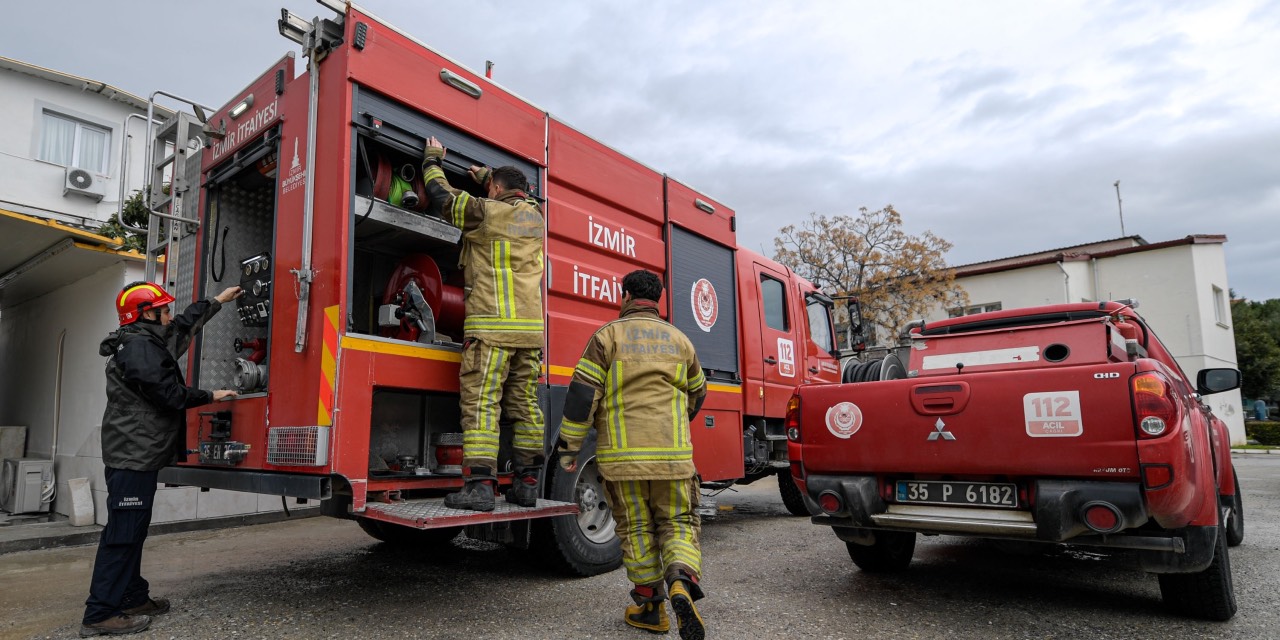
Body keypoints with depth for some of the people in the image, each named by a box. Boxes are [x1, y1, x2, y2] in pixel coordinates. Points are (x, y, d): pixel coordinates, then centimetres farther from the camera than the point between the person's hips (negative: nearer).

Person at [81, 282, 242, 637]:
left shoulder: (149, 341, 16)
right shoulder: (138, 347, -15)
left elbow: (186, 325, 31)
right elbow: (170, 395, -19)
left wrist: (219, 301, 38)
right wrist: (211, 396, -5)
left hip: (138, 453, 11)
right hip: (133, 454, -11)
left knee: (133, 529, 15)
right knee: (123, 531, -8)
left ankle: (133, 597, 23)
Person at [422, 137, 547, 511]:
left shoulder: (485, 211, -1)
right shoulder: (535, 217, 16)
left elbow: (440, 195, 12)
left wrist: (433, 159, 29)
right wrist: (485, 175, 50)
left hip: (491, 326, -6)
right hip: (531, 328, 6)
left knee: (480, 403, -6)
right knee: (525, 406, 8)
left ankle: (479, 487, -9)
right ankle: (527, 486, 12)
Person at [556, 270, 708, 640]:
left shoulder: (609, 335, 0)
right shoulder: (679, 340, 11)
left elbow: (582, 393, -7)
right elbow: (696, 395, 23)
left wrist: (568, 446, -1)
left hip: (622, 455, -1)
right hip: (672, 455, 2)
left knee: (636, 529, 12)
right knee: (677, 523, 11)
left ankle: (650, 607, 19)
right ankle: (681, 582, -14)